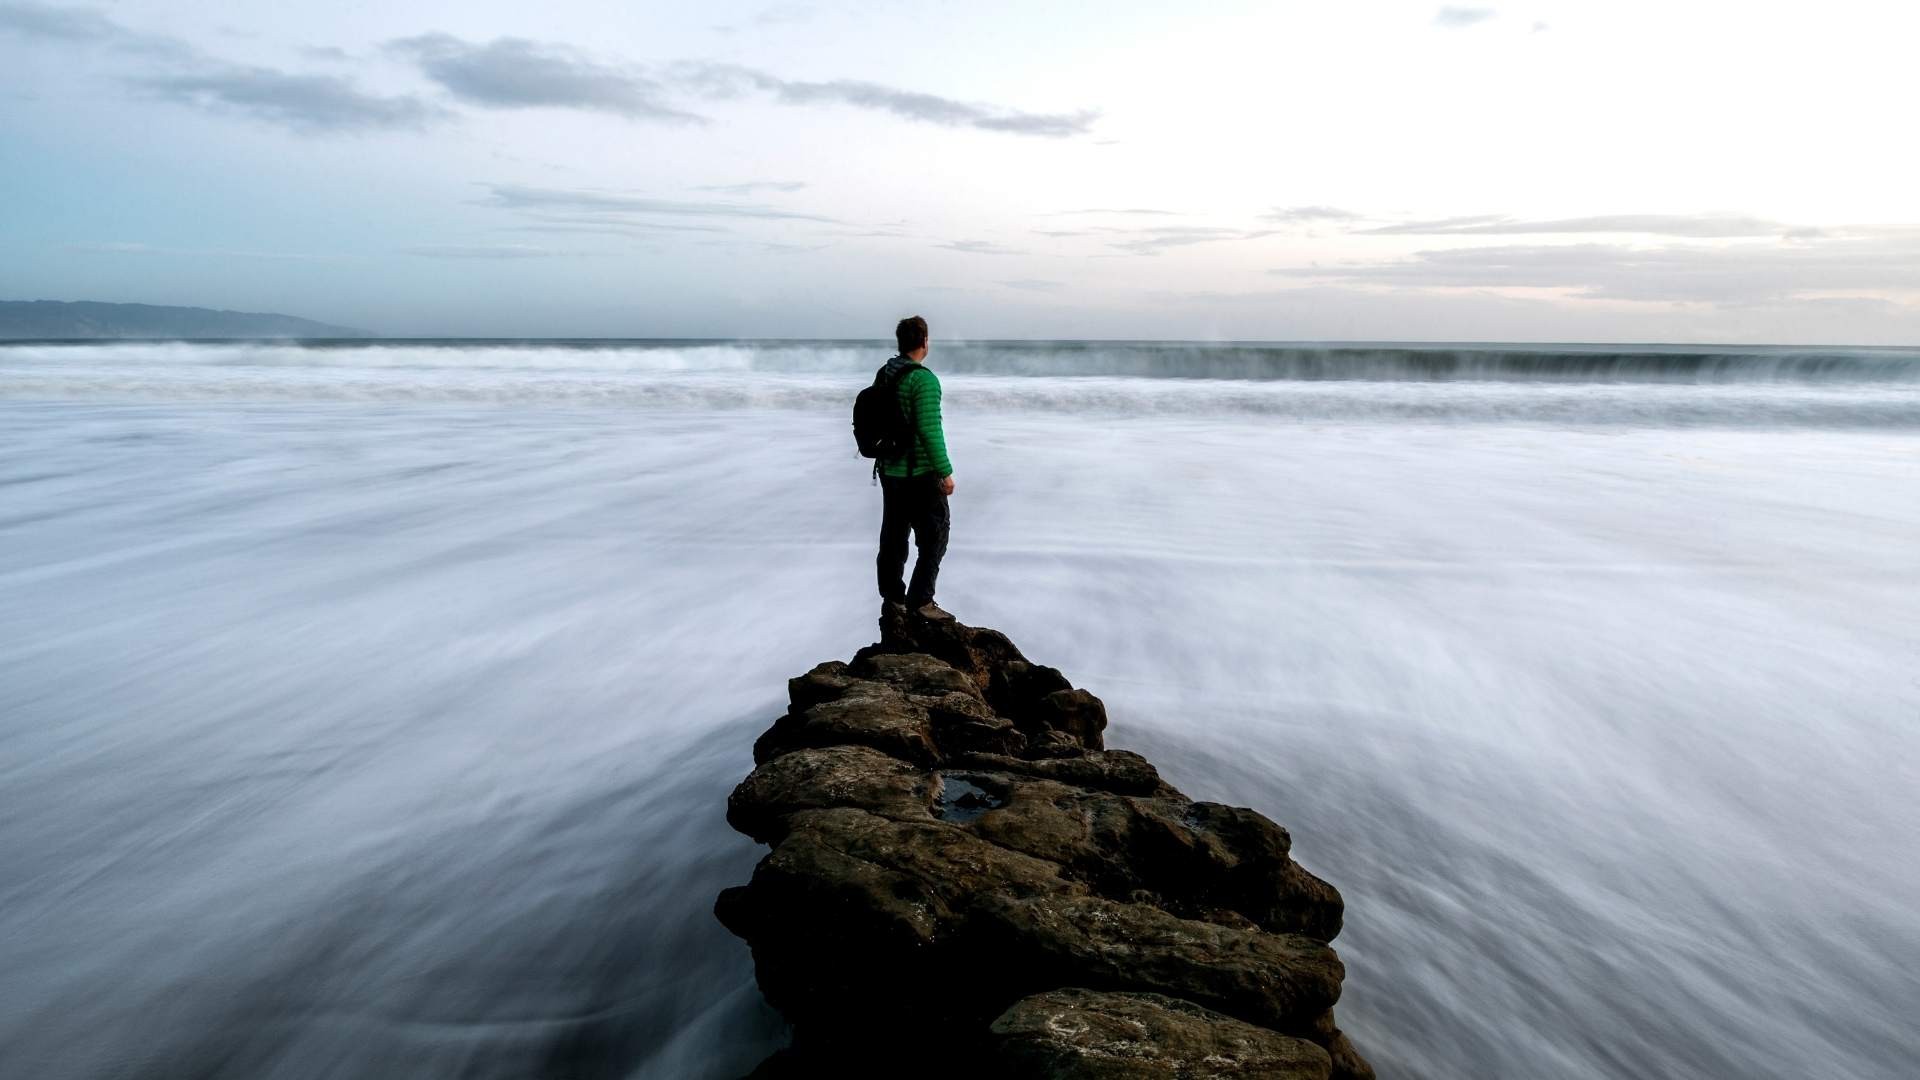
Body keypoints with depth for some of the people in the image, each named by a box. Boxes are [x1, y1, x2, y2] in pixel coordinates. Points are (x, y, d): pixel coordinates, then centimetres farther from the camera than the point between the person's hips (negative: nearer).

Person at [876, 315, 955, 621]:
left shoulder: (884, 374, 6)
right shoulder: (924, 379, -18)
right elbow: (930, 430, -23)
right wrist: (945, 472, -17)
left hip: (889, 471, 8)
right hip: (920, 475, -8)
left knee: (893, 536, 15)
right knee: (934, 537, 2)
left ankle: (893, 597, 25)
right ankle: (919, 601, 2)